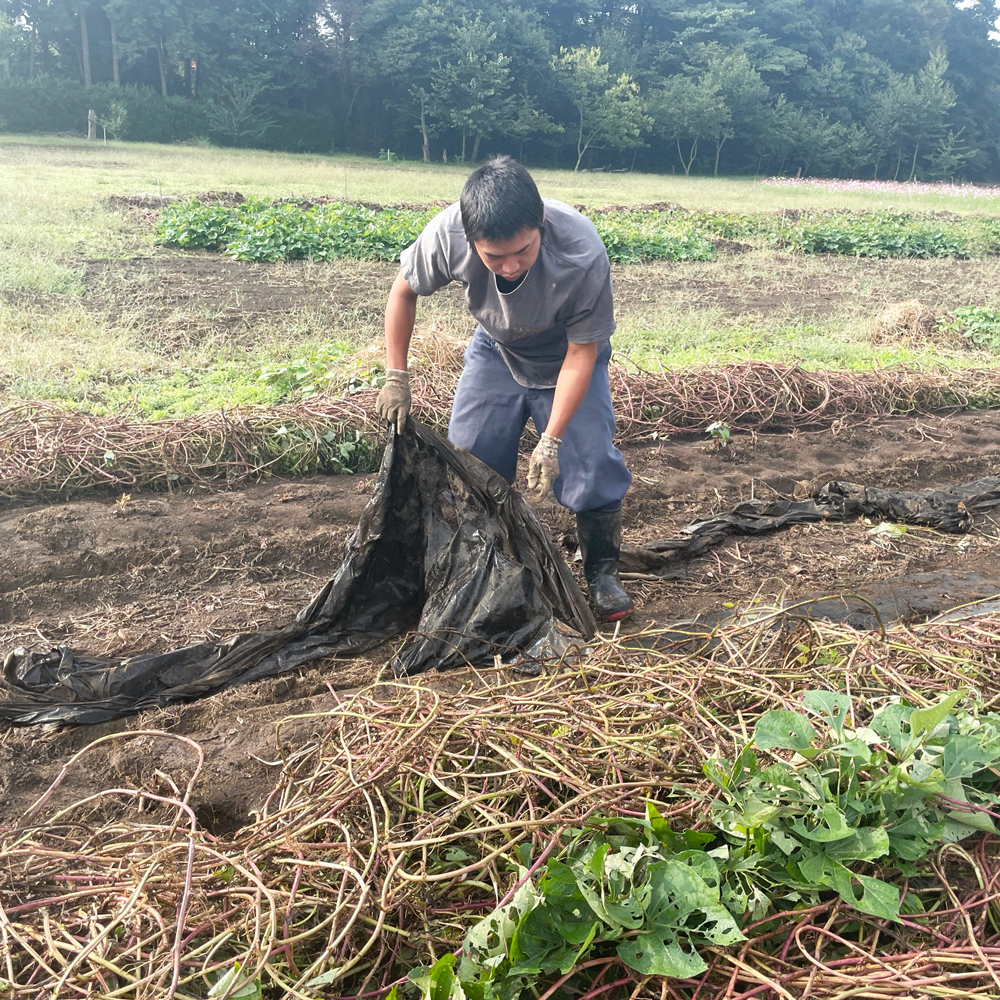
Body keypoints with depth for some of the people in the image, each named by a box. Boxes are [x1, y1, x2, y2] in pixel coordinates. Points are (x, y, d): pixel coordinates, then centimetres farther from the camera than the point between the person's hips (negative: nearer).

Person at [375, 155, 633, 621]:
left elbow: (582, 351, -26)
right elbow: (404, 290, -12)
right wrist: (396, 378, -11)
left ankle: (602, 574, 10)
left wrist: (551, 439, -27)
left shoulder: (583, 254, -38)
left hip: (567, 354, -2)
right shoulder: (447, 233, -33)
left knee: (591, 463, -11)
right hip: (496, 350, 2)